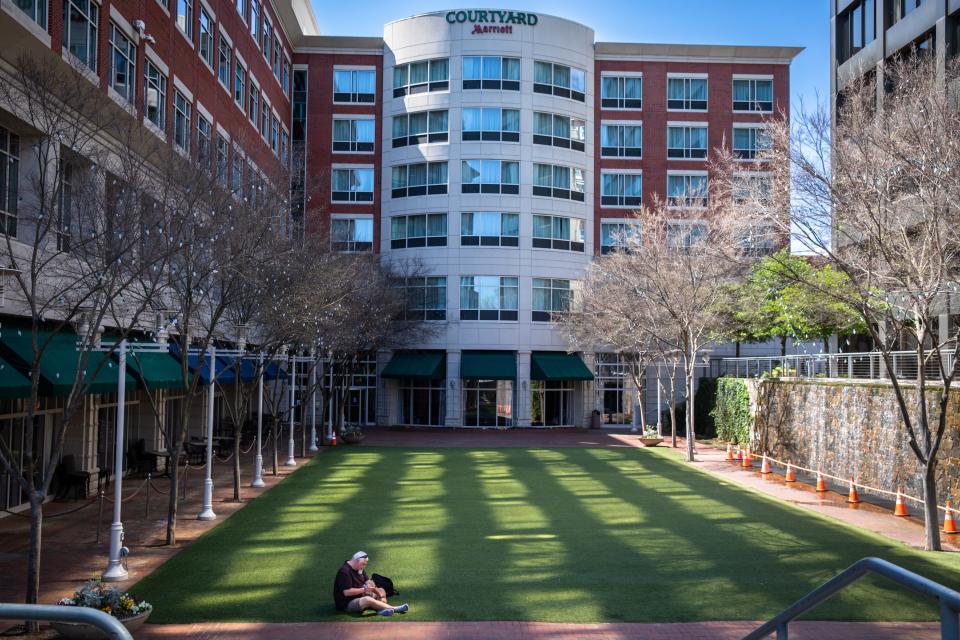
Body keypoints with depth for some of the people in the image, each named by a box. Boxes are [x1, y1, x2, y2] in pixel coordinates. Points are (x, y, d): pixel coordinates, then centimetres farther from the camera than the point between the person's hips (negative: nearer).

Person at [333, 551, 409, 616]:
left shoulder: (360, 569, 9)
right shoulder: (345, 571, -21)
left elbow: (367, 581, 10)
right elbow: (346, 592, -26)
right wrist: (364, 589, -22)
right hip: (347, 604, -10)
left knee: (381, 591, 7)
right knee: (368, 599, -35)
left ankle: (381, 610, -24)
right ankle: (394, 609, -30)